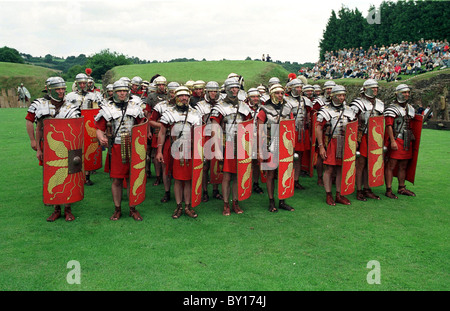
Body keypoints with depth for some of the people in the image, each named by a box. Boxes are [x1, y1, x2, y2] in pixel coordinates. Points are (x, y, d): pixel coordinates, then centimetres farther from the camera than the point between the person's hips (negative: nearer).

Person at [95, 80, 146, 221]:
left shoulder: (135, 107, 9)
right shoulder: (107, 109, 3)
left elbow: (141, 125, 17)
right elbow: (99, 128, 3)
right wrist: (101, 138, -17)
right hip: (115, 148, -1)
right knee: (116, 180, 4)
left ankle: (133, 208, 19)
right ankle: (117, 209, 19)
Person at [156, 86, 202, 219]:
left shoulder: (195, 114, 10)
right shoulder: (169, 113, 5)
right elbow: (162, 133, 7)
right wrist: (159, 151, 1)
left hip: (192, 152, 1)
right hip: (177, 151, -1)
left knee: (189, 180, 5)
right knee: (178, 180, 3)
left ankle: (187, 206, 16)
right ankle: (179, 207, 15)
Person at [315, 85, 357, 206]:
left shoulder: (349, 110, 13)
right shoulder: (325, 110, -2)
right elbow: (318, 129, -6)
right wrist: (321, 146, -11)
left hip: (345, 144, 5)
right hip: (331, 143, -4)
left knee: (341, 169, 8)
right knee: (329, 169, -2)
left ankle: (339, 195, 18)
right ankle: (328, 195, 8)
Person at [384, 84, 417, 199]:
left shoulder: (410, 108, 18)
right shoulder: (391, 108, -7)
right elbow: (388, 126, -14)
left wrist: (413, 139, 21)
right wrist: (392, 141, -21)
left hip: (407, 141, 8)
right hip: (396, 141, -8)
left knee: (403, 166, 14)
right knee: (391, 165, -5)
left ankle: (402, 188, 25)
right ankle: (388, 190, -1)